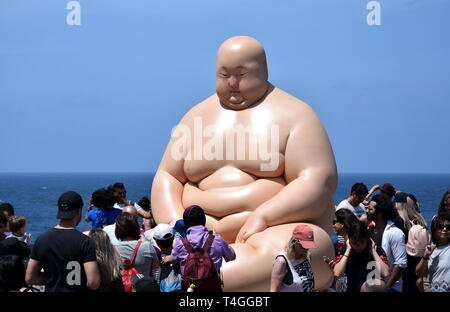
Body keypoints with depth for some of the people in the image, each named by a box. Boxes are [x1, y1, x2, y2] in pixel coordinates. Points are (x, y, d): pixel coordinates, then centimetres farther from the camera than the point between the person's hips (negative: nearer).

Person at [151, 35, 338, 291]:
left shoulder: (293, 114, 3)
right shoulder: (198, 117, 17)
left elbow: (319, 182, -8)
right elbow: (167, 177, 16)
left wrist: (262, 218, -21)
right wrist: (176, 222, -6)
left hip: (279, 228, -4)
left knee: (275, 257, -40)